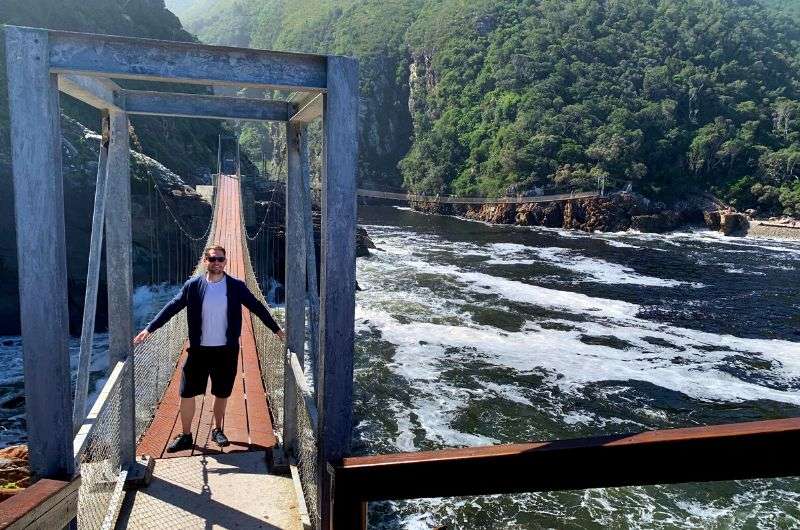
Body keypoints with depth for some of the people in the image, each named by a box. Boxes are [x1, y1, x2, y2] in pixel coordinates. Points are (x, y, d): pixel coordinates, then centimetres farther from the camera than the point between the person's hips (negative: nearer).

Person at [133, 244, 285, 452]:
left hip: (227, 350, 0)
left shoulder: (236, 286, -2)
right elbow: (172, 307, 2)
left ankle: (217, 431, 33)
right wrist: (149, 328, -2)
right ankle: (185, 436, 22)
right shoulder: (192, 285, -2)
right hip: (199, 349, 0)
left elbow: (257, 307, 3)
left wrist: (277, 329, 6)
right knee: (187, 393, 4)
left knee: (222, 394, 13)